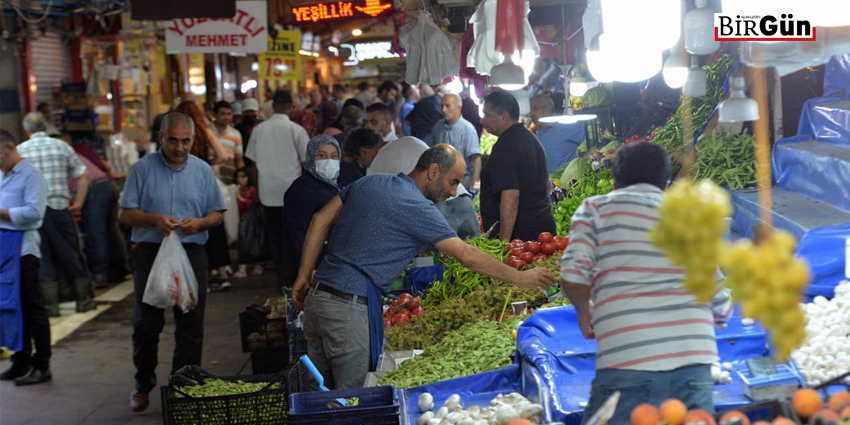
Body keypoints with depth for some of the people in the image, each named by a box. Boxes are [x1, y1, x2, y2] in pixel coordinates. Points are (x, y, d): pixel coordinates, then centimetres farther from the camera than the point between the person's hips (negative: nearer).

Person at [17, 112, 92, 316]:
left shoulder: (20, 150, 1)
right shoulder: (62, 146, 4)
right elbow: (83, 175, 3)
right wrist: (79, 202, 9)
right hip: (60, 207, 1)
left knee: (44, 257, 7)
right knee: (72, 254, 11)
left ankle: (51, 304, 6)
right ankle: (83, 299, 16)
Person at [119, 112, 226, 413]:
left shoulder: (203, 171, 8)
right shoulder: (143, 168, 1)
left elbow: (216, 215, 8)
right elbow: (125, 214, -2)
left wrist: (199, 223, -13)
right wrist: (155, 220, -19)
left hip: (191, 254, 1)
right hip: (150, 253, -1)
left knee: (190, 325, 2)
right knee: (147, 323, 5)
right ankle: (143, 386, 22)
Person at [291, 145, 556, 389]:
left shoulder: (368, 183, 14)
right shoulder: (417, 207, -10)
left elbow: (321, 219, 15)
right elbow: (467, 256, -11)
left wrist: (304, 276, 17)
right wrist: (519, 278, -2)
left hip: (316, 296, 8)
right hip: (350, 307, -8)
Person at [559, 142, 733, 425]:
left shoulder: (596, 208, 12)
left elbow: (573, 277, -2)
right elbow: (721, 306, 17)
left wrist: (584, 312, 18)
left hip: (625, 360, -3)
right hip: (694, 358, 3)